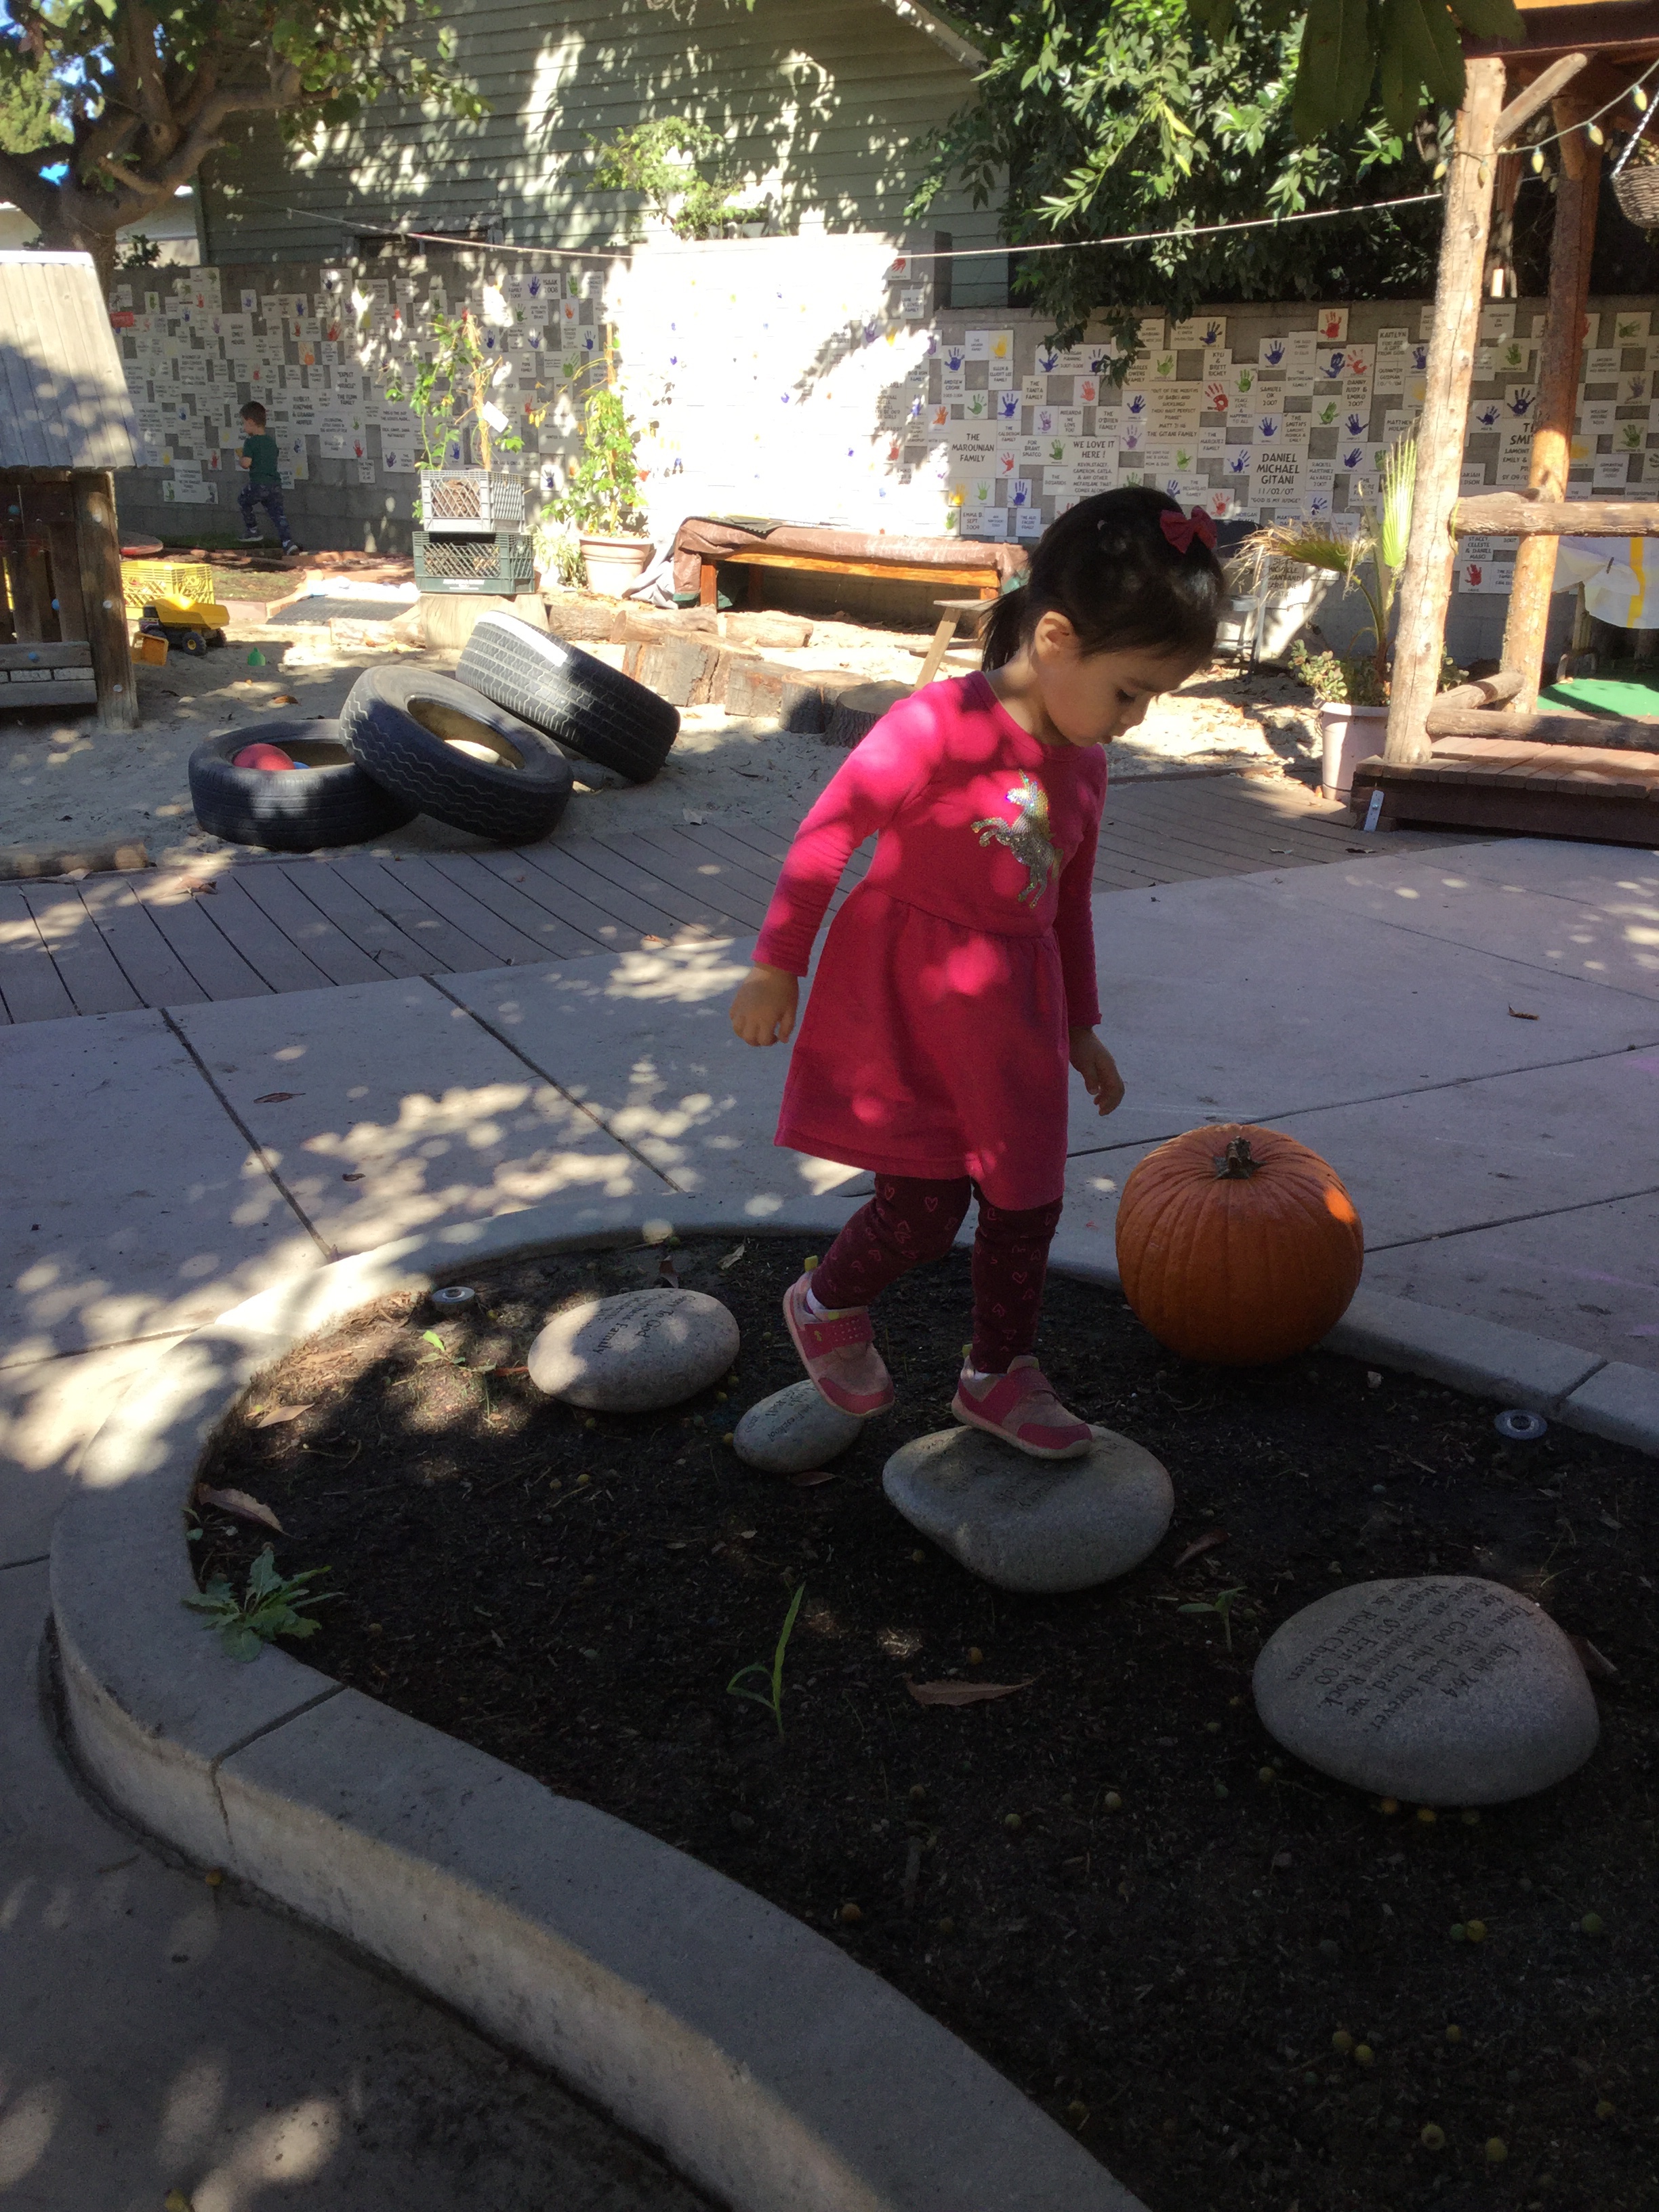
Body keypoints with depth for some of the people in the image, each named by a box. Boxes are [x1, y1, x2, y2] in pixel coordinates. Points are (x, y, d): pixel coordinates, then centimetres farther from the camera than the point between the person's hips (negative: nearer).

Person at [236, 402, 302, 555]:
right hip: (275, 483, 6)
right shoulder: (271, 441, 15)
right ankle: (288, 542, -13)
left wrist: (240, 459, 9)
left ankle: (253, 532, 23)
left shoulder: (250, 442, -7)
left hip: (258, 484, -6)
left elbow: (246, 463, -15)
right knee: (277, 512, 3)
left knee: (243, 500, 20)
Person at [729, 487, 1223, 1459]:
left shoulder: (1084, 762, 5)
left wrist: (1080, 1026, 23)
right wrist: (778, 966, -8)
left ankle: (1000, 1374, 32)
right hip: (903, 997, -7)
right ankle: (826, 1304, 28)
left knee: (1028, 1200, 12)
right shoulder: (938, 725, -19)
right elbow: (828, 835, -13)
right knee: (926, 1207, -3)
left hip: (1011, 1006, 7)